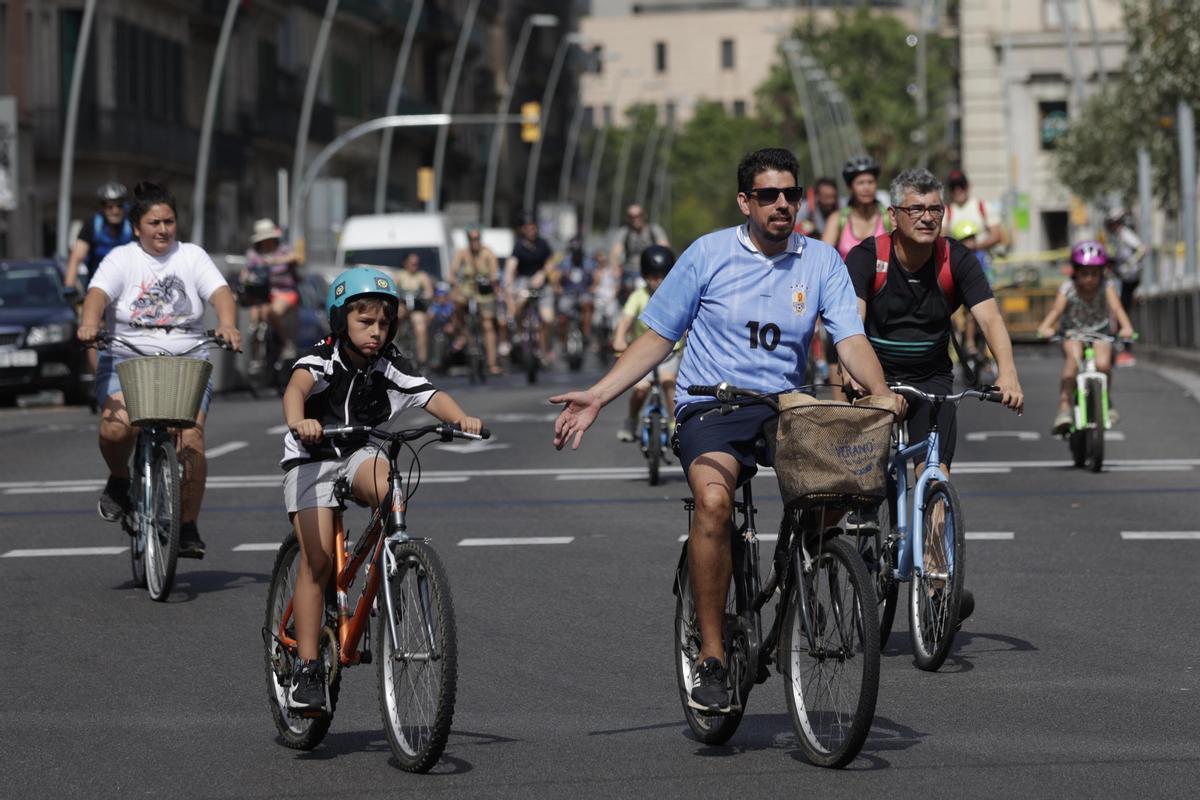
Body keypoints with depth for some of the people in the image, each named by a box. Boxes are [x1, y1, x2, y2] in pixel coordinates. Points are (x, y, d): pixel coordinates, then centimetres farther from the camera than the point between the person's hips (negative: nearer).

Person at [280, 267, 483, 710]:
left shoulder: (389, 367, -6)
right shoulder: (322, 358, -16)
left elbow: (431, 396, -18)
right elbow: (297, 388, -37)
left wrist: (462, 417, -40)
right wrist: (298, 421, -59)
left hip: (361, 454, 3)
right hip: (313, 458, -3)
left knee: (387, 487, -33)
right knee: (317, 559, -14)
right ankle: (307, 667, -10)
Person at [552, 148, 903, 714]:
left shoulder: (821, 262, 6)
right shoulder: (709, 254, 2)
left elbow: (851, 338, -4)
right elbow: (657, 337, 7)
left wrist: (881, 393, -25)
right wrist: (597, 396, -3)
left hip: (786, 408, 2)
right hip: (710, 409, -2)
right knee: (713, 498, -33)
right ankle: (711, 656, -24)